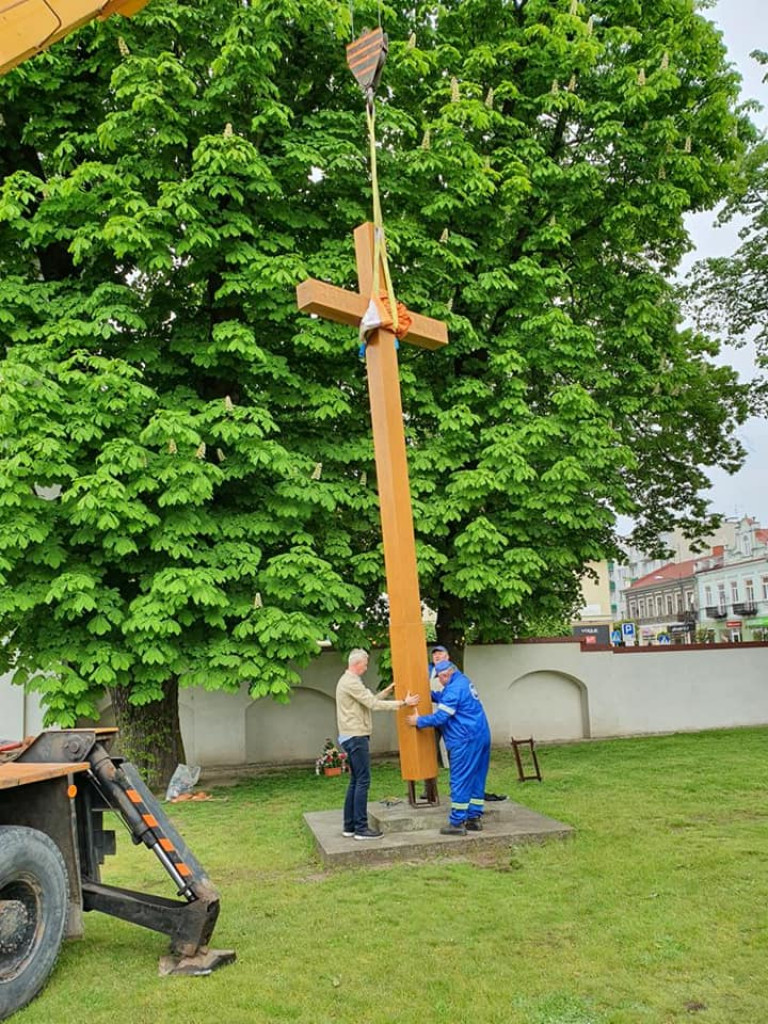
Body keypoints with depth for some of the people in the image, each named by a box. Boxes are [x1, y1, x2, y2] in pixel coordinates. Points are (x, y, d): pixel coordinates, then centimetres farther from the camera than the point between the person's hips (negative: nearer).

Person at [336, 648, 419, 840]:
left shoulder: (347, 681, 17)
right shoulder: (351, 682, -15)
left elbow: (369, 701, 19)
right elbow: (373, 705, -18)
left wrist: (387, 691, 20)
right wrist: (403, 703, -14)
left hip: (351, 737, 11)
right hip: (356, 737, -11)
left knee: (355, 781, 13)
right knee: (363, 781, -7)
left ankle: (349, 826, 16)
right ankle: (361, 828, -5)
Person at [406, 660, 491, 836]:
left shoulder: (454, 689, -16)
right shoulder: (464, 682, 15)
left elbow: (440, 717, -16)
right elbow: (444, 699, 29)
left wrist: (418, 721, -5)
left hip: (466, 741, -10)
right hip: (481, 737, 10)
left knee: (460, 781, -3)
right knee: (476, 779, 12)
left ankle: (457, 822, 1)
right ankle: (474, 818, 18)